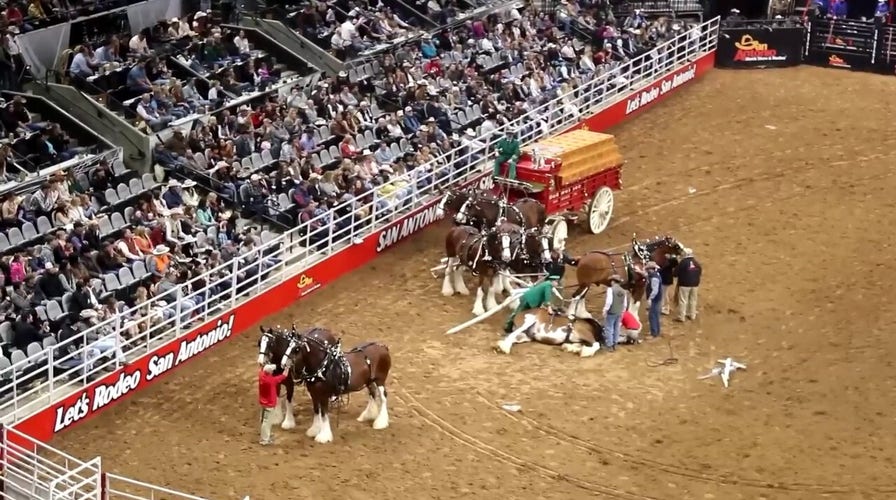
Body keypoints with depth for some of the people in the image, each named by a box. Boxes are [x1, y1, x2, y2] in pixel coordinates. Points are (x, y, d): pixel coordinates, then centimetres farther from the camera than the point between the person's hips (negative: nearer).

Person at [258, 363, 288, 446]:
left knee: (264, 420, 22)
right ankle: (265, 440, 12)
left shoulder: (261, 376, -12)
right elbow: (284, 375, -19)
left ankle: (266, 436, 39)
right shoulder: (272, 380, -30)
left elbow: (261, 369, 14)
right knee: (267, 421, 3)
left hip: (263, 402, 8)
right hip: (269, 404, -8)